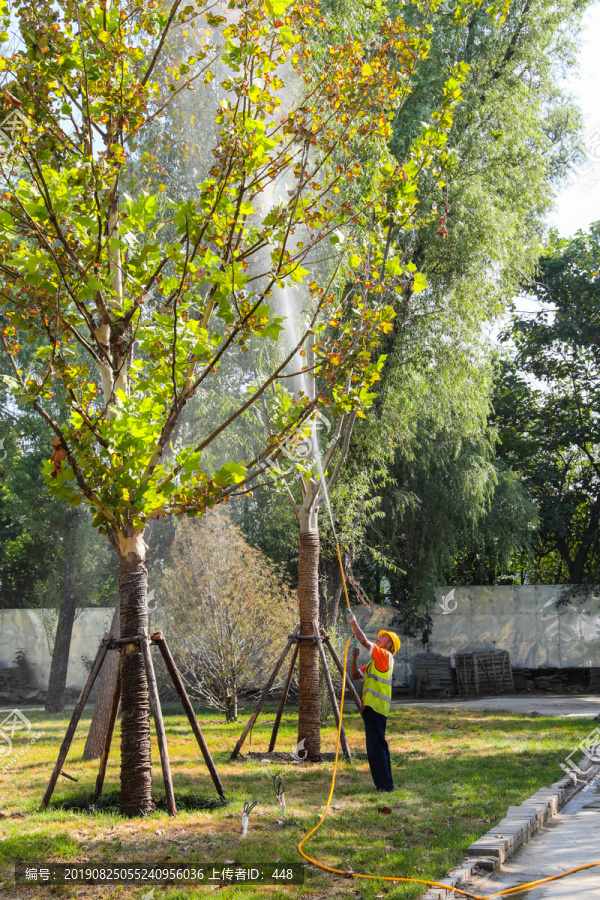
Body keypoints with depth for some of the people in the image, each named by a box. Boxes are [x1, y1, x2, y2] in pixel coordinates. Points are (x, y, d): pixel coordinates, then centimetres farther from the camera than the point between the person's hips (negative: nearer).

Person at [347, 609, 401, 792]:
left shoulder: (385, 656, -4)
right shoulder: (373, 662, 24)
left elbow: (364, 640, -14)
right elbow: (355, 675, 24)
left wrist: (353, 622, -6)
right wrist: (354, 658, 9)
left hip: (376, 707, -10)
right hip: (371, 707, 10)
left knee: (376, 746, -11)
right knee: (378, 745, 12)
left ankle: (385, 784, -10)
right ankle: (385, 784, 16)